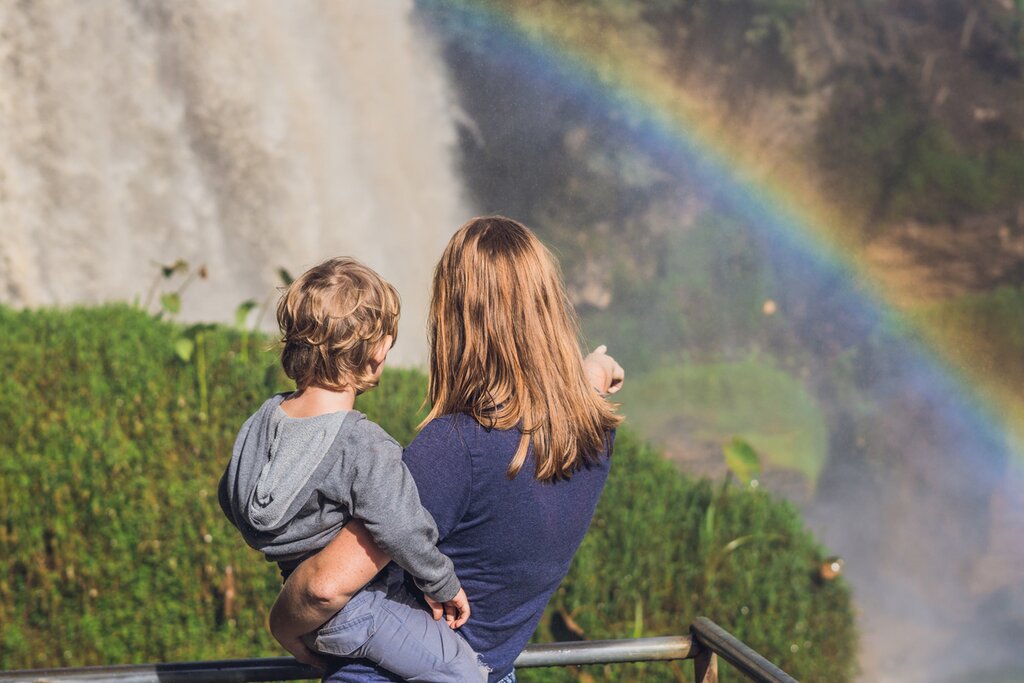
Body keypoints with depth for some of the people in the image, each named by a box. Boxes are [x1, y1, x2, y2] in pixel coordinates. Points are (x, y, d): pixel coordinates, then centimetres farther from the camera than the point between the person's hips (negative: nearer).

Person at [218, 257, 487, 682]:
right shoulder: (366, 448, -28)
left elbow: (230, 500, 11)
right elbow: (404, 533, -28)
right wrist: (445, 587, -10)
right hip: (353, 612, -9)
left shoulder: (263, 420, -3)